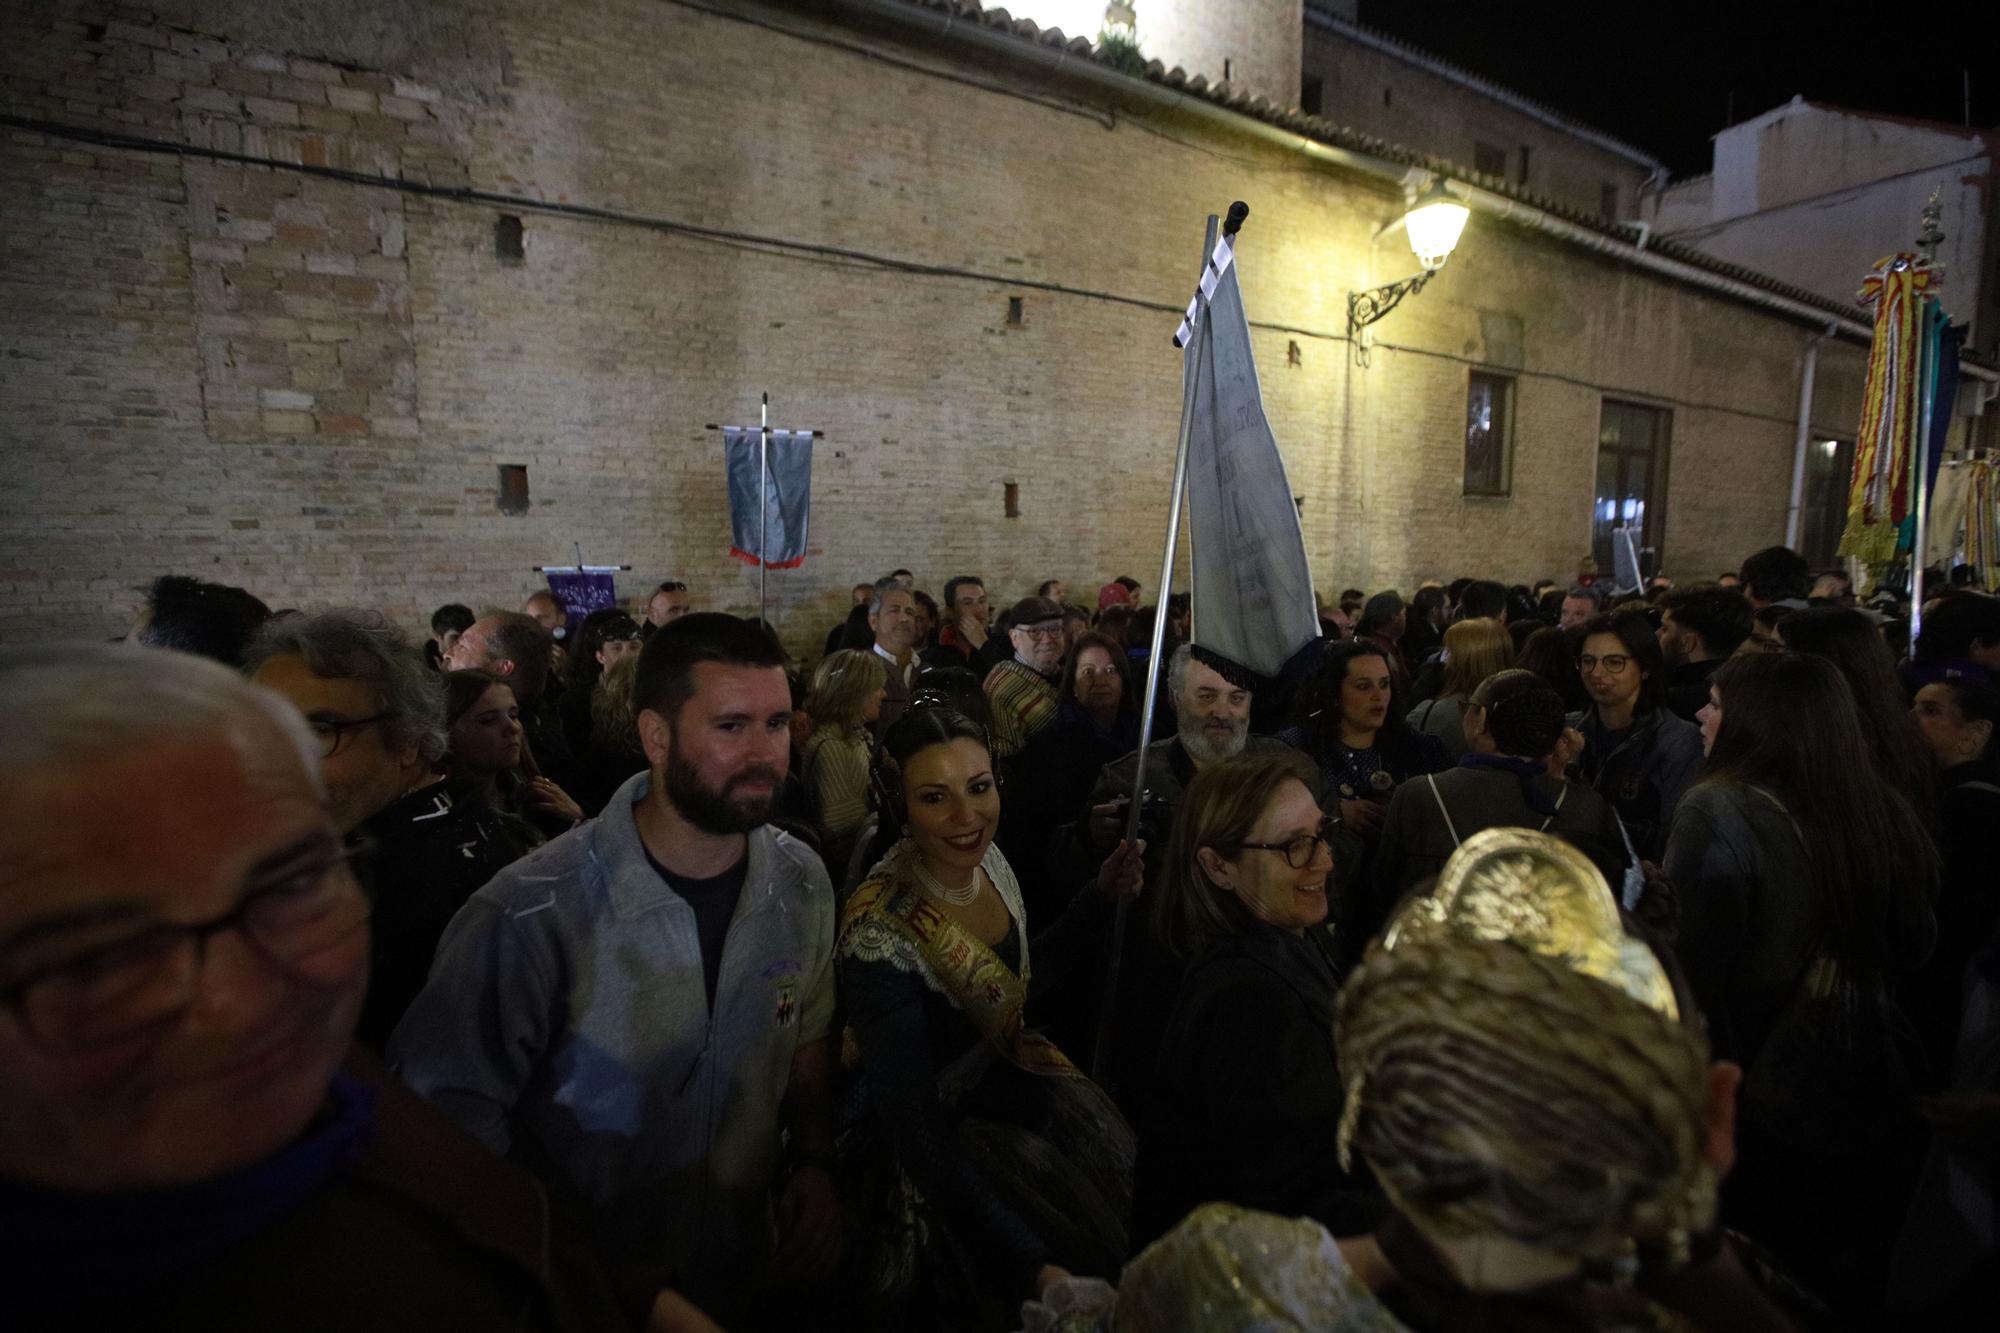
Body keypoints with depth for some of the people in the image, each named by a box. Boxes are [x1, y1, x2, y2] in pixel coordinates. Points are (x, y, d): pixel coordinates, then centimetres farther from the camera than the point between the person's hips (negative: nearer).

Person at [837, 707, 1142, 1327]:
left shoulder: (986, 857, -10)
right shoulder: (880, 933, -30)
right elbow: (915, 1130, -25)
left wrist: (1102, 896, -4)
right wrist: (1034, 1265, -27)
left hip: (1003, 1069, 6)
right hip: (937, 1127, -6)